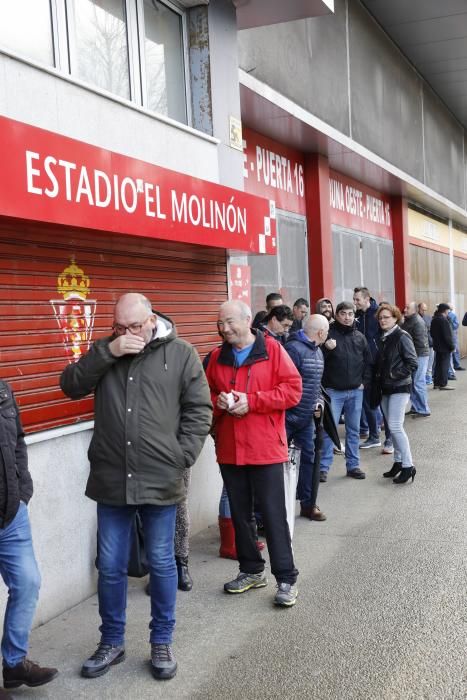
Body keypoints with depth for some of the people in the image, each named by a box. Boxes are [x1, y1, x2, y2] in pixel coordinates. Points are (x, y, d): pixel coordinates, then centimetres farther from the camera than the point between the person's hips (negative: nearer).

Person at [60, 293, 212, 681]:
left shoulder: (181, 354, -2)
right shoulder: (105, 352, 7)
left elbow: (199, 410, -2)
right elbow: (71, 386, -3)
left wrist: (181, 457, -10)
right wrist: (106, 351, -14)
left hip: (161, 481, -2)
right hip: (111, 480, 2)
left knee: (162, 564, 11)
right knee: (110, 566, 12)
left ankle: (162, 642, 28)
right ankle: (112, 642, 29)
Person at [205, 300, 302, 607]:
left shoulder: (272, 349, -4)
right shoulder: (218, 357, 8)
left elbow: (293, 389, -9)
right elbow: (207, 395, 15)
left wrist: (252, 401, -16)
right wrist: (219, 402, -8)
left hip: (266, 448, -4)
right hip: (229, 449, 5)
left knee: (274, 514, 0)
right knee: (240, 513, 14)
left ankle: (287, 578, 9)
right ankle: (252, 570, 29)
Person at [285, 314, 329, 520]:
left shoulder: (318, 352, 14)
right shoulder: (294, 349, -18)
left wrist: (319, 400, 7)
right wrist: (283, 410, -22)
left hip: (307, 417, 9)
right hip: (288, 416, -9)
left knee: (308, 456, 12)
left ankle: (307, 503, 24)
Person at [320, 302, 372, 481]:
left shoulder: (359, 337, 10)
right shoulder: (329, 334, -3)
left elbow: (368, 362, 14)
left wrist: (365, 382, 5)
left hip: (355, 391, 4)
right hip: (333, 390, -4)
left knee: (354, 430, 10)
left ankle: (353, 465, 19)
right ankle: (324, 467, 2)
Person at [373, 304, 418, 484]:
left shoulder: (402, 337, -10)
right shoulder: (381, 340, 12)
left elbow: (412, 363, -13)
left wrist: (395, 375, -16)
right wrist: (378, 378, 4)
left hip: (399, 387, -7)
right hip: (386, 388, 7)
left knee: (395, 426, -13)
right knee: (392, 427, 11)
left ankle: (408, 466, -7)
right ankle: (398, 462, 21)